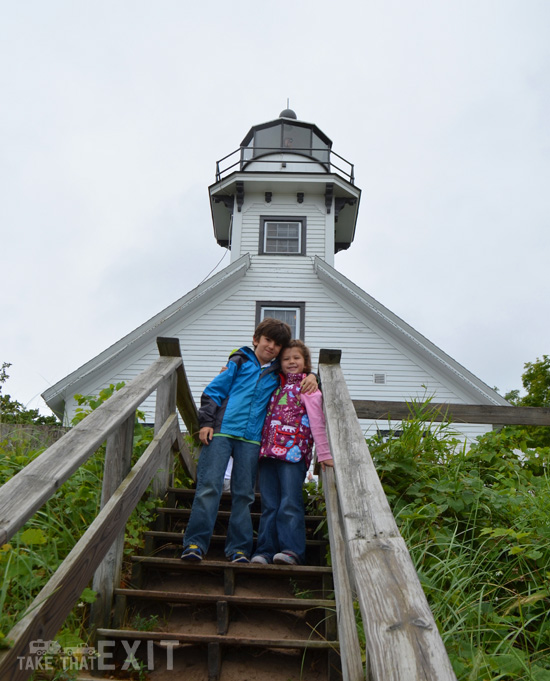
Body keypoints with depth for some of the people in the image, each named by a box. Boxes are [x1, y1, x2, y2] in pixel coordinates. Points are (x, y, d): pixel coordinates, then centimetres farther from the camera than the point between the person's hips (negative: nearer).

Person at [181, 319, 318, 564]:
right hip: (221, 431, -2)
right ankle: (195, 543, -3)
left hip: (251, 438, 3)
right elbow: (213, 391, 7)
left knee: (243, 493, 3)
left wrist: (311, 376, 7)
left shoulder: (278, 373, 17)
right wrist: (206, 422, -3)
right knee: (208, 487, -8)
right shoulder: (239, 362, 10)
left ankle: (238, 548, 9)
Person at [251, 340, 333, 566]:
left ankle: (291, 549, -7)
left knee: (290, 503, -10)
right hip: (268, 452, 6)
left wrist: (323, 453, -11)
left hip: (293, 452, -6)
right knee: (269, 505, 4)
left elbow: (317, 422, -3)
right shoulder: (277, 386, 22)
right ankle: (265, 551, 7)